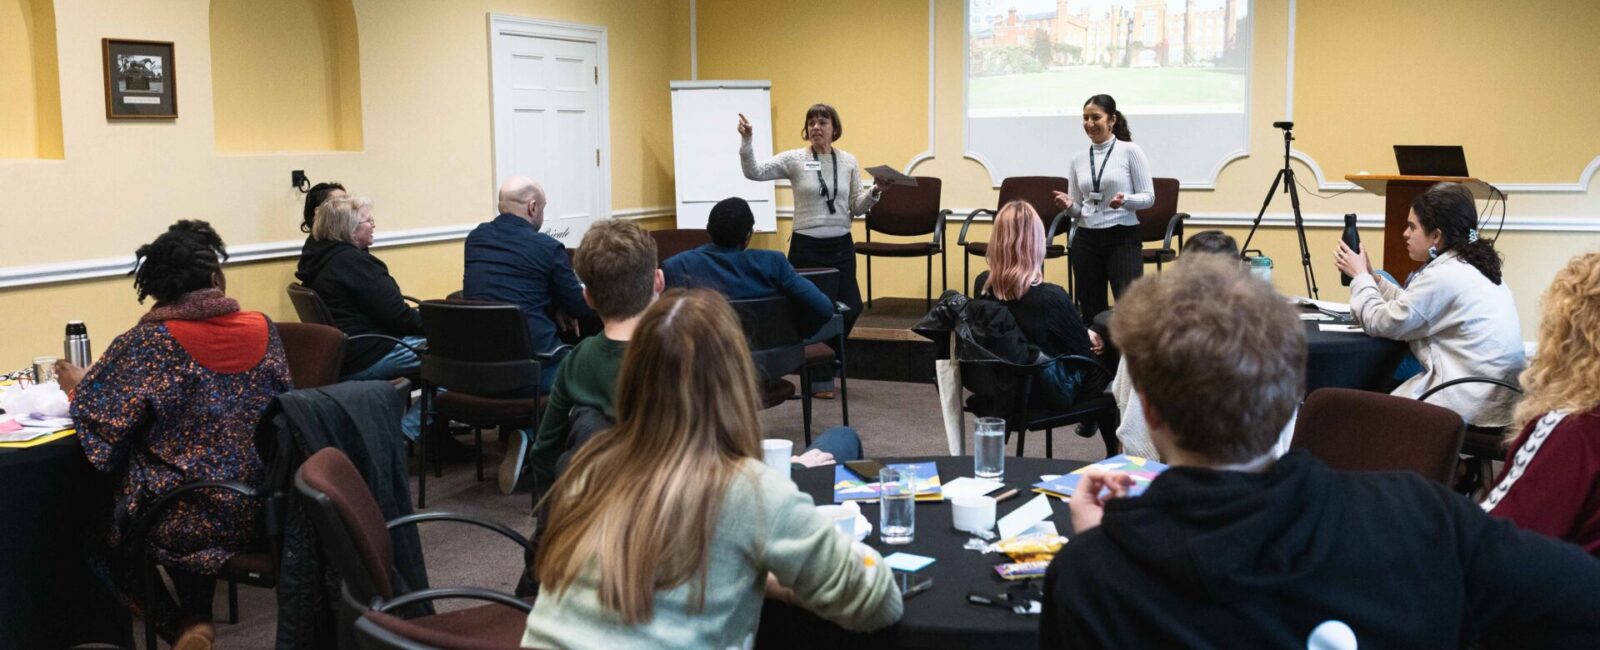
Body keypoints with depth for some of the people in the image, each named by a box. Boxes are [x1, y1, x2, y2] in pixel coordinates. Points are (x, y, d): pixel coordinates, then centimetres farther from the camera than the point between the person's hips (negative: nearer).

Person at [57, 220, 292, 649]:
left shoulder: (147, 343, -14)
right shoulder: (264, 329, -2)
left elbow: (95, 422, -14)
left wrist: (78, 386, 9)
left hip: (194, 519, -4)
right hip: (267, 510, 4)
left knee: (104, 523, 25)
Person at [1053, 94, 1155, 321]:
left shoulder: (1130, 151, -3)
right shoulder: (1078, 159, 9)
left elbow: (1148, 197, -3)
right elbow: (1077, 211, 12)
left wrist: (1125, 200, -22)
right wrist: (1068, 205, -10)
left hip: (1123, 238, -4)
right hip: (1086, 241, 5)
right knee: (1092, 313, 7)